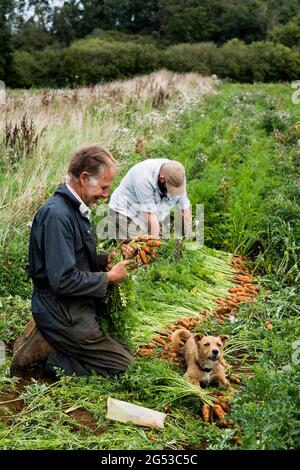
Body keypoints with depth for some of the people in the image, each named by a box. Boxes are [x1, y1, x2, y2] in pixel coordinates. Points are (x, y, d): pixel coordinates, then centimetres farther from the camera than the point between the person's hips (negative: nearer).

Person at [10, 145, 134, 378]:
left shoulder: (75, 209, 8)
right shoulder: (56, 214, -24)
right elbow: (63, 280, -27)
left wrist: (108, 258, 3)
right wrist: (108, 277, -15)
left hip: (75, 306, 10)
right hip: (63, 313, -10)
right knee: (124, 365, -4)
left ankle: (43, 338, 13)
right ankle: (43, 350, -4)